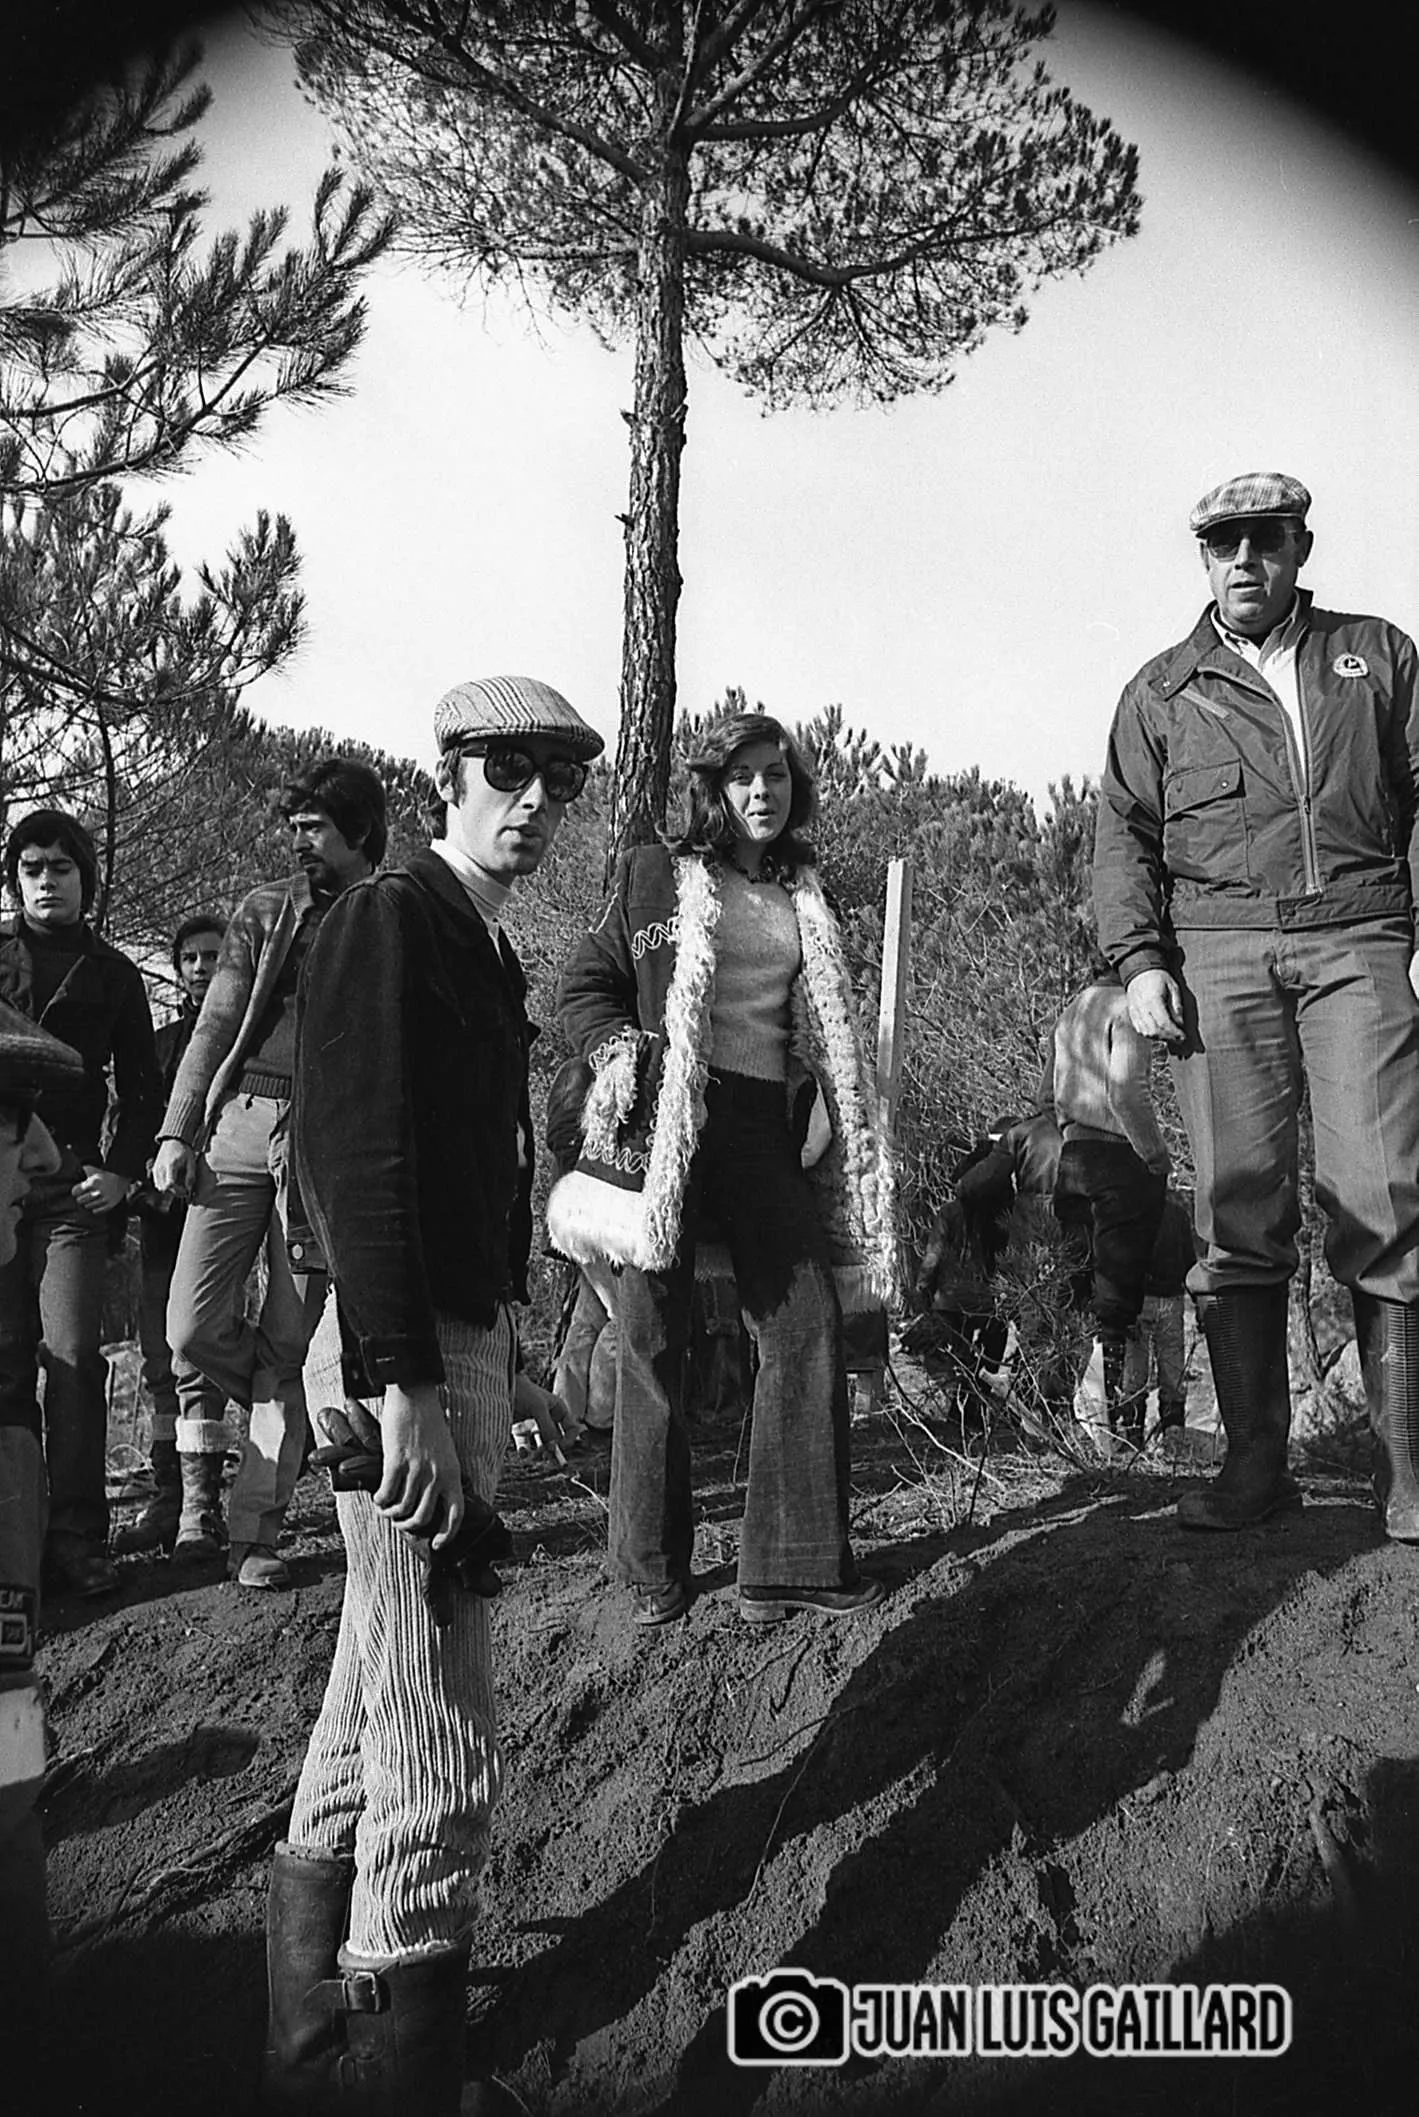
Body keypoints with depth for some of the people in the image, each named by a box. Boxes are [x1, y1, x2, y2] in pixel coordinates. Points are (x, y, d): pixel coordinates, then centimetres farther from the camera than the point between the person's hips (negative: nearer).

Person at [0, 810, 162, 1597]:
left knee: (73, 1357, -7)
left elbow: (141, 1088, 15)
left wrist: (121, 1170, 2)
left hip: (71, 1184, 0)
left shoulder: (112, 973, 13)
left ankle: (76, 1539, -3)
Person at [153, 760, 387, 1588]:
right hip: (240, 1123, 2)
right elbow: (215, 1024, 11)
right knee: (194, 1326, -6)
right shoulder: (267, 909, 13)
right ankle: (203, 1485, 19)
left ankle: (257, 1530, 9)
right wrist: (177, 1131, 2)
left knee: (288, 1345, 0)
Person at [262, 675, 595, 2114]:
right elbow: (360, 1157, -21)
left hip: (462, 1338, 11)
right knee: (444, 1750, -8)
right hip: (398, 1353, -11)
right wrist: (406, 1385, -27)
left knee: (377, 1694, 19)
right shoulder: (388, 920, -12)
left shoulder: (481, 945, 17)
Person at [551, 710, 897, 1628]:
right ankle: (653, 1570, 11)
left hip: (770, 1131, 4)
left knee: (810, 1329, -3)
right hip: (669, 1128, -4)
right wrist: (624, 1055, -8)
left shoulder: (806, 898, 19)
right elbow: (586, 986, 8)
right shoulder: (658, 874, 6)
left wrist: (819, 1115, 14)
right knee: (656, 1340, 0)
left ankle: (795, 1560, 5)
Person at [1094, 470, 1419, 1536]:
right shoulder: (1162, 691, 18)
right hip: (1220, 952, 1)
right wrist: (1141, 961, 0)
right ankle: (1256, 1460, 1)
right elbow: (1123, 834, 14)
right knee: (1239, 1210, -4)